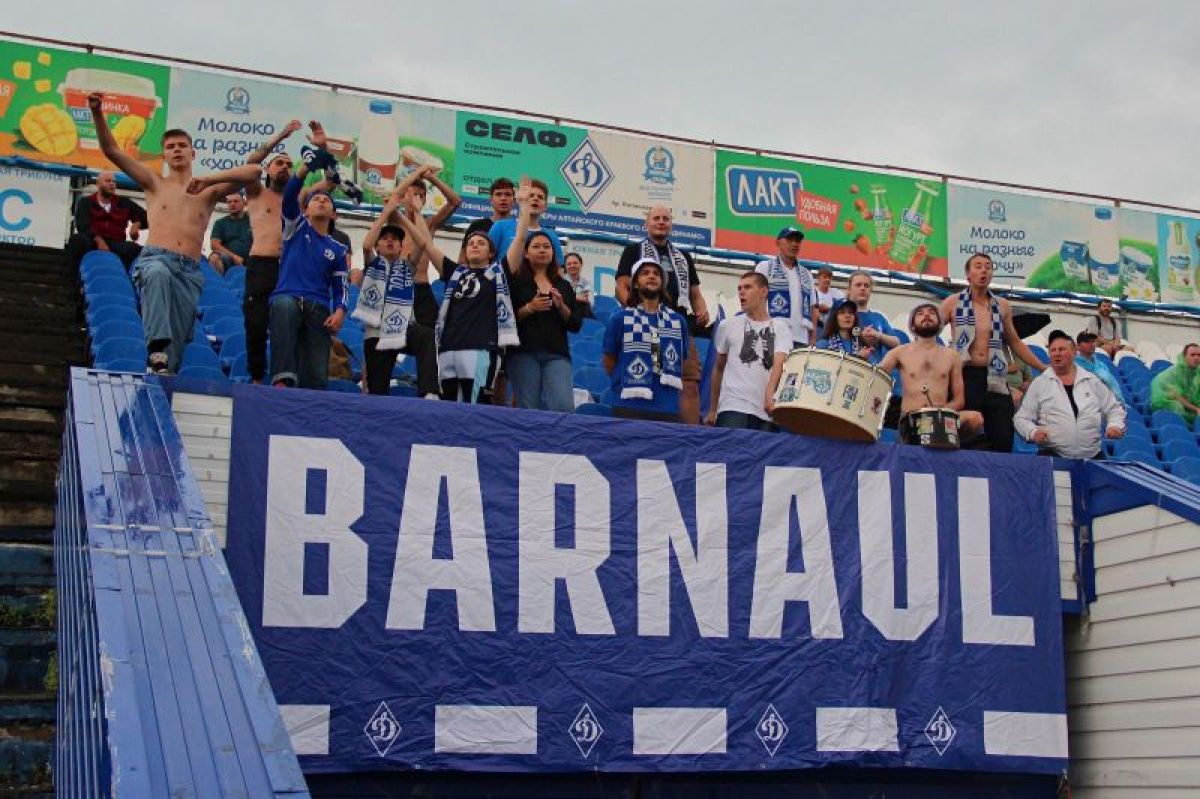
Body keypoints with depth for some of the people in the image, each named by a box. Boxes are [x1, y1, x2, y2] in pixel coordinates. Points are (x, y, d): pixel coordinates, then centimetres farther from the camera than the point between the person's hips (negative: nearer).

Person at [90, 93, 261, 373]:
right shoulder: (155, 184, 18)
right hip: (155, 258, -3)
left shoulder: (208, 192, 19)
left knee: (178, 340, -4)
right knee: (159, 274, -39)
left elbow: (253, 172, 7)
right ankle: (157, 351, -49)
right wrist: (97, 112, -2)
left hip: (190, 271, 3)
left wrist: (209, 179, -5)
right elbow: (112, 150, 11)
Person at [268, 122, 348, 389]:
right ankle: (283, 378, -51)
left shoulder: (338, 249, 22)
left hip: (319, 308, 3)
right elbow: (291, 191, 3)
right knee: (285, 307, -40)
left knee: (317, 376, -14)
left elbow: (340, 287, 19)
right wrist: (316, 153, -7)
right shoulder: (296, 226, 17)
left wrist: (339, 311, -5)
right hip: (287, 296, -3)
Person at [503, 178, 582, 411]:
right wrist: (529, 308, -13)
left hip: (556, 354, 2)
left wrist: (561, 306, -3)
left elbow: (576, 325, 12)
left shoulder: (564, 286, 17)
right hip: (524, 352, -2)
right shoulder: (517, 280, 10)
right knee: (528, 410, -7)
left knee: (564, 407, -16)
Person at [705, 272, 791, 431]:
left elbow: (779, 363, -9)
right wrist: (712, 409, 23)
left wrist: (770, 394, -28)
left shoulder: (780, 327, 8)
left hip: (768, 411, 0)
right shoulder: (728, 326, 13)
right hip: (733, 408, 0)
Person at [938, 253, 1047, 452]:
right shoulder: (953, 303, 3)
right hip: (964, 376, -3)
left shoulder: (1002, 306, 12)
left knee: (1003, 441, -1)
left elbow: (1015, 343, 22)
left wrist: (1045, 368, 22)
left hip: (994, 378, 3)